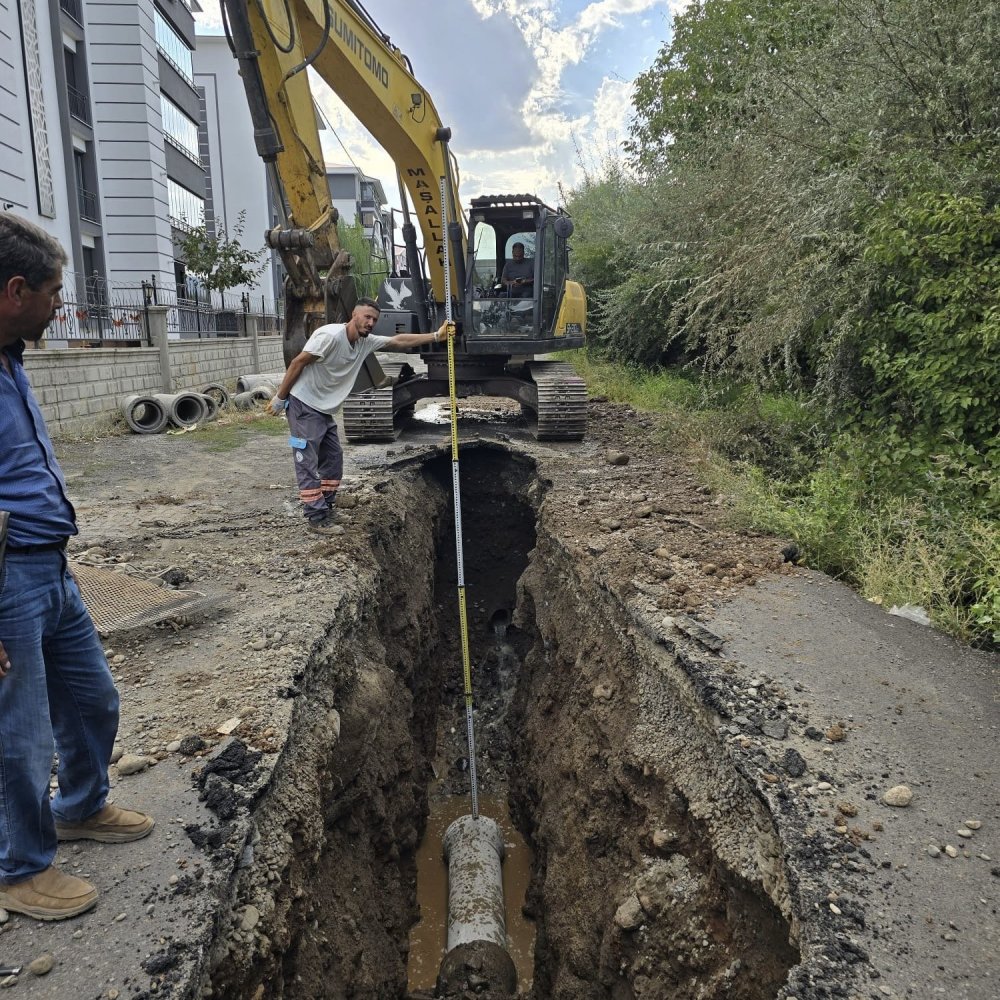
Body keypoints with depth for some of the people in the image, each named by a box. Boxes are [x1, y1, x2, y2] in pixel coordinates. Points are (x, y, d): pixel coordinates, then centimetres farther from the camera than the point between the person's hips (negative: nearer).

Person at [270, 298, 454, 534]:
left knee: (334, 458, 11)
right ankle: (317, 519, -6)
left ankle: (325, 509, 22)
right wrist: (279, 398, -13)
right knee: (308, 463, -7)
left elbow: (398, 341, 8)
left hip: (324, 410, 9)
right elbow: (298, 363, -17)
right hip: (303, 406, -9)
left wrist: (437, 336, 1)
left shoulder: (366, 342, 3)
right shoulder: (331, 335, -20)